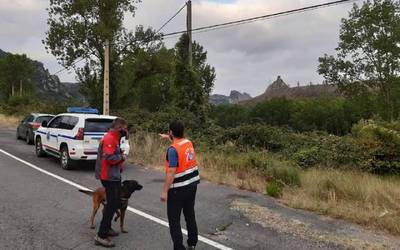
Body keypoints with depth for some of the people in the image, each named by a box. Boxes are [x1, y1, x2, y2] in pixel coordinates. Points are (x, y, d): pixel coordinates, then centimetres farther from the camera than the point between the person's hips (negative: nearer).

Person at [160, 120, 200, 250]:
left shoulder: (173, 149, -20)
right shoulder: (188, 143, 3)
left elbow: (171, 173, -23)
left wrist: (165, 191, -19)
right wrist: (168, 137, 41)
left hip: (179, 188, -8)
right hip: (192, 184, 8)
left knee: (174, 219, 3)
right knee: (190, 215, 20)